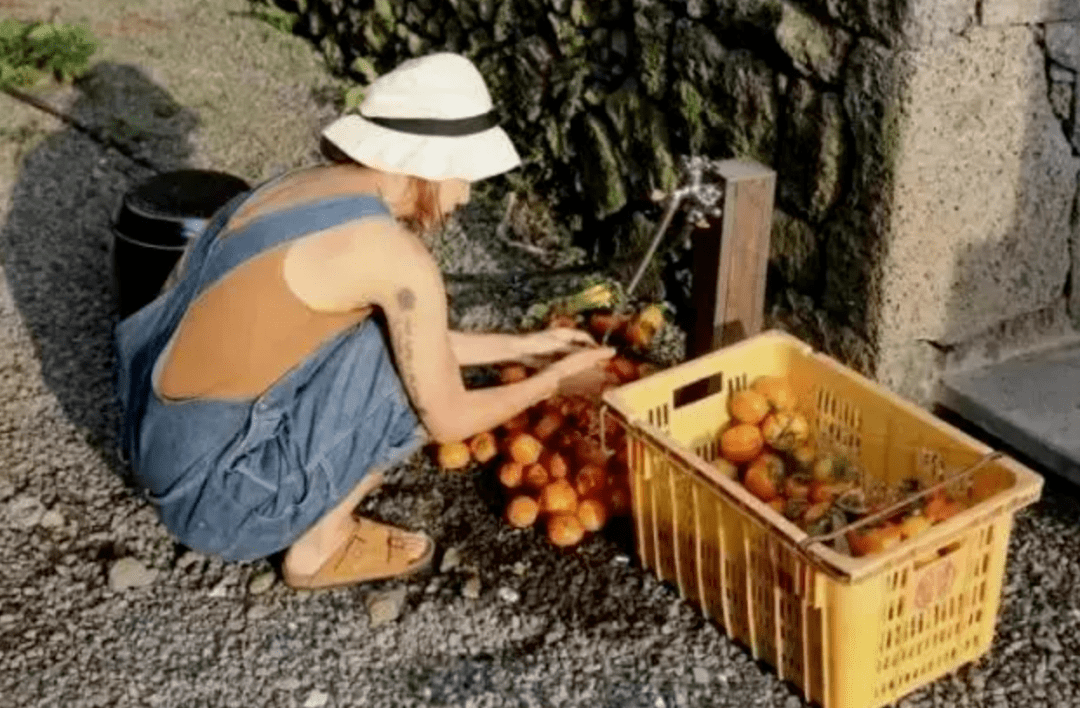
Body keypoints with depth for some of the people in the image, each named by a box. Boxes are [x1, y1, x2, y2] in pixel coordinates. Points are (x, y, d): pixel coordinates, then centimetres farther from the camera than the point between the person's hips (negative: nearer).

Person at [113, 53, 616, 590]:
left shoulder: (310, 187, 7)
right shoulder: (394, 253, -19)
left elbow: (416, 341, 19)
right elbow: (448, 420, -8)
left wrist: (522, 345, 23)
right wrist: (554, 380, 7)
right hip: (216, 482, -8)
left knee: (413, 346, 16)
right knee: (419, 377, -3)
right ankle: (319, 546, 7)